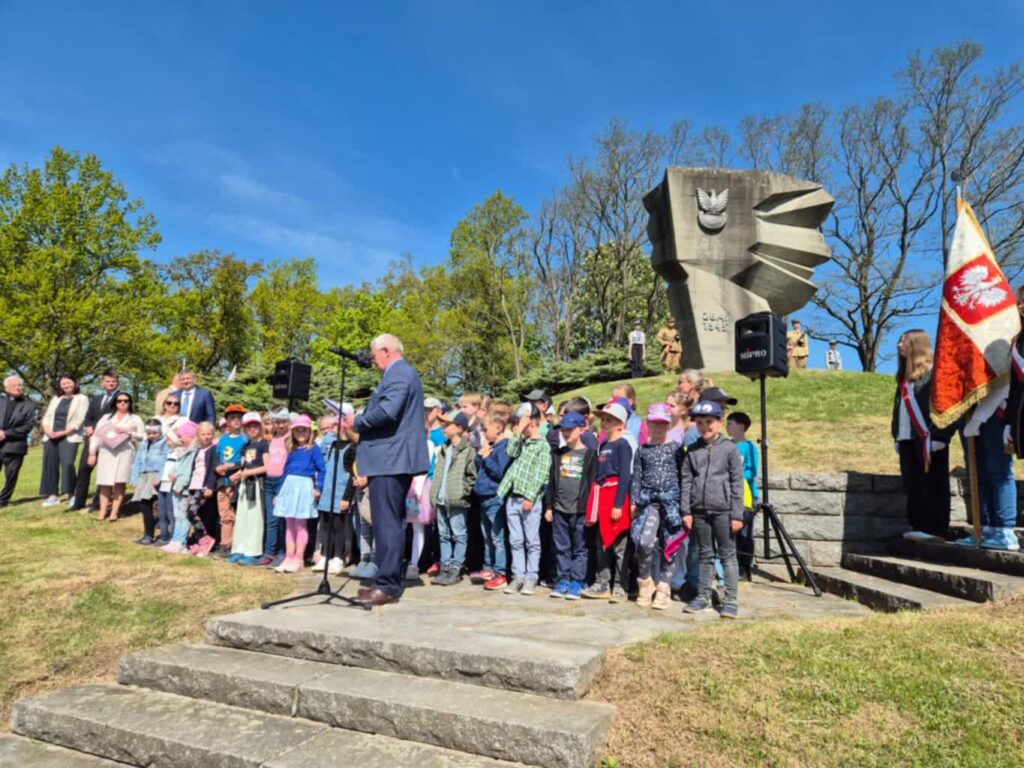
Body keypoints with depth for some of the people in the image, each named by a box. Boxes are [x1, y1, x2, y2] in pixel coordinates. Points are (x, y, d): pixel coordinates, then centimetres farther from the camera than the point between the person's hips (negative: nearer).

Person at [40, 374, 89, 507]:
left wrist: (63, 432, -14)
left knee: (67, 464, -16)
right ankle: (53, 495, 9)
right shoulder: (55, 398, 19)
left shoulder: (81, 399, 2)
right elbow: (47, 417, 15)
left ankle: (71, 494, -6)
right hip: (51, 437, 6)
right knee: (50, 465, 3)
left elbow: (79, 420, -7)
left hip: (69, 437, -6)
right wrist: (47, 430, -4)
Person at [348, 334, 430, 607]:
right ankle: (389, 581, 21)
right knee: (391, 522, 14)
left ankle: (387, 586, -4)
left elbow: (387, 411, -26)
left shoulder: (399, 373, -11)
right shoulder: (403, 373, 22)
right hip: (395, 459, 11)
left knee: (387, 523, -8)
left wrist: (358, 422, -10)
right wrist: (362, 429, 15)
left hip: (390, 460, -11)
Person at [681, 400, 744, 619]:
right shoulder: (693, 450, 7)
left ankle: (731, 601, 10)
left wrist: (737, 515, -7)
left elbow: (737, 483, -4)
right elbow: (686, 481, 7)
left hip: (723, 510, -3)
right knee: (705, 555, 14)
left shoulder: (729, 448, -3)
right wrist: (686, 511, 1)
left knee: (728, 555, 4)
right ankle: (703, 596, 23)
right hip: (699, 510, 3)